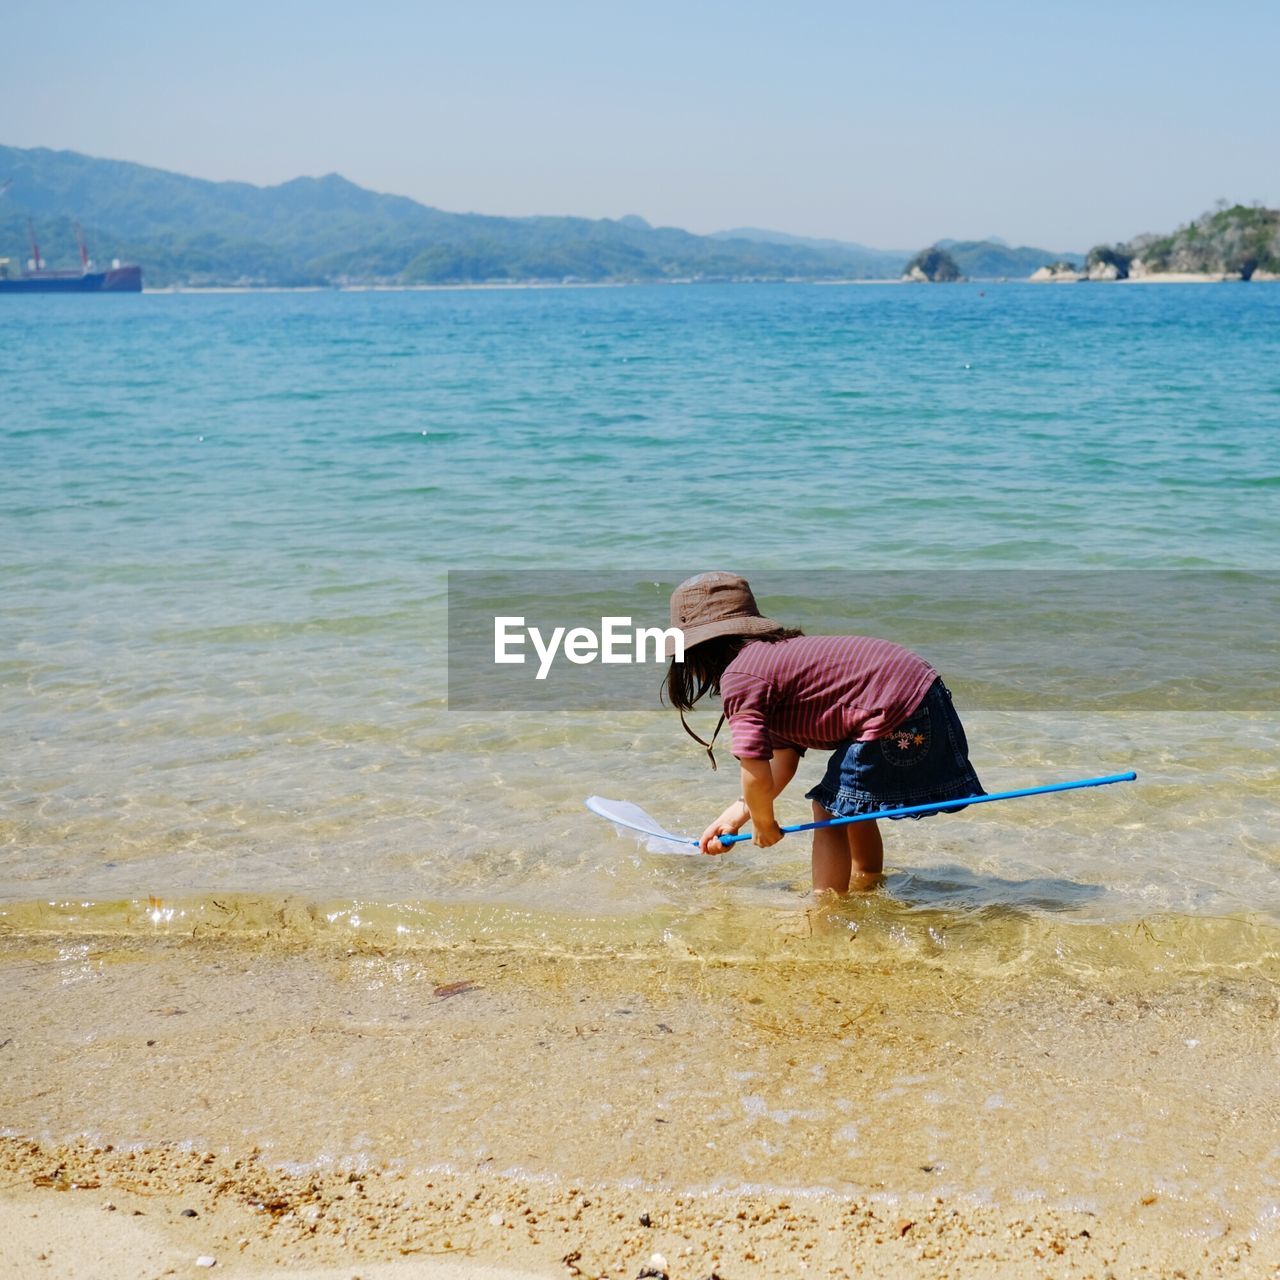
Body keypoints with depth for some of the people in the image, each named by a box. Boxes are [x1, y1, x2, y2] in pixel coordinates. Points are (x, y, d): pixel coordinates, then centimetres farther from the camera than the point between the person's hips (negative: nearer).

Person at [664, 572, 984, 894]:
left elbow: (756, 773, -15)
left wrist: (764, 824, 4)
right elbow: (784, 757, 19)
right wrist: (738, 812, 16)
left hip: (897, 715, -10)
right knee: (851, 807, 27)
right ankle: (866, 886, 48)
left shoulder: (738, 677, -11)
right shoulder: (771, 654, 19)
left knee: (830, 811, 3)